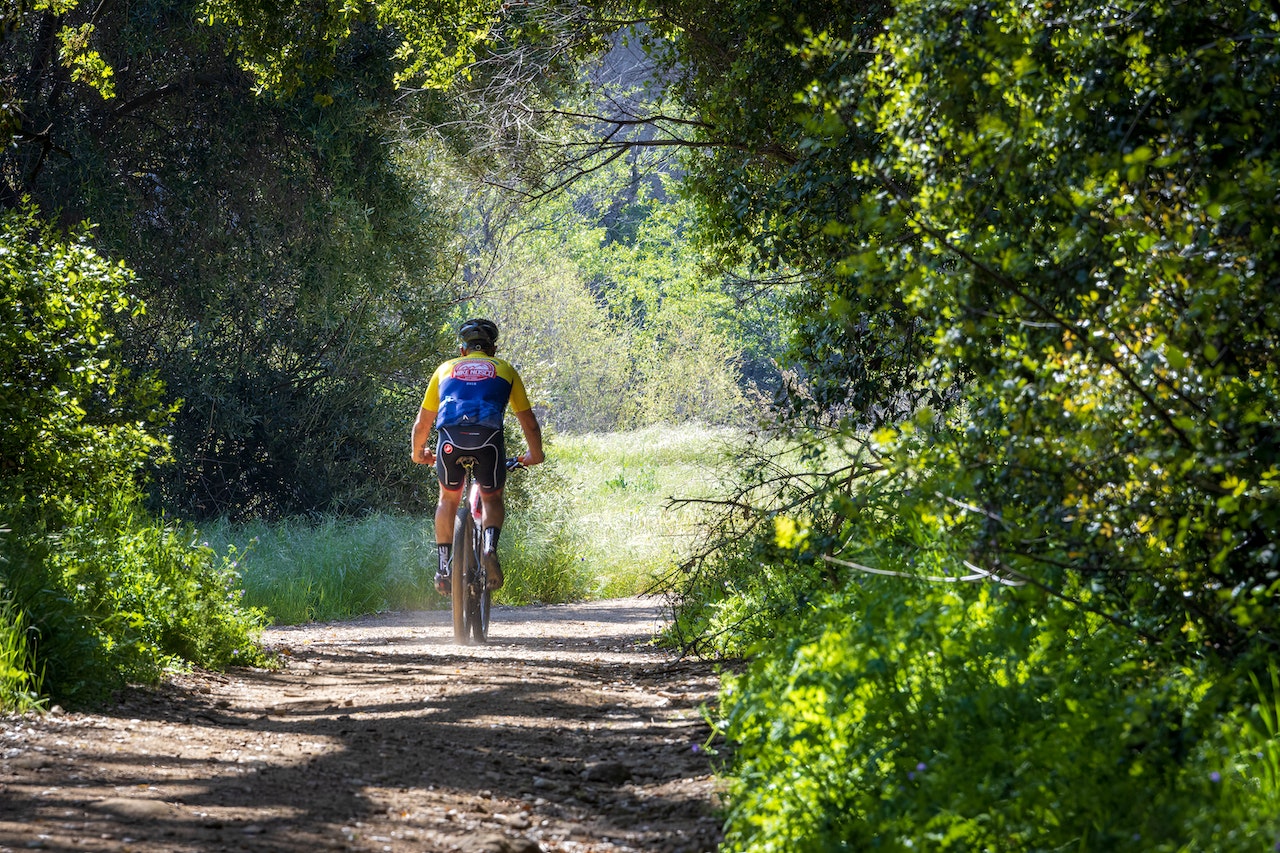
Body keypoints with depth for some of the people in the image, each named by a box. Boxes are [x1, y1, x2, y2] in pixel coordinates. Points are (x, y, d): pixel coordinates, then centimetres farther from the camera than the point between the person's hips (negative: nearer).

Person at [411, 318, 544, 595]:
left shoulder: (445, 369, 29)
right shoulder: (505, 370, 27)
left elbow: (422, 423, 31)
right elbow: (529, 422, 29)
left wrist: (419, 453, 48)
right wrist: (534, 455, 46)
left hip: (450, 436, 1)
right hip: (488, 437, -1)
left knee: (449, 498, 25)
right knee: (492, 498, 20)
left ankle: (444, 566, 17)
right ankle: (490, 546, -8)